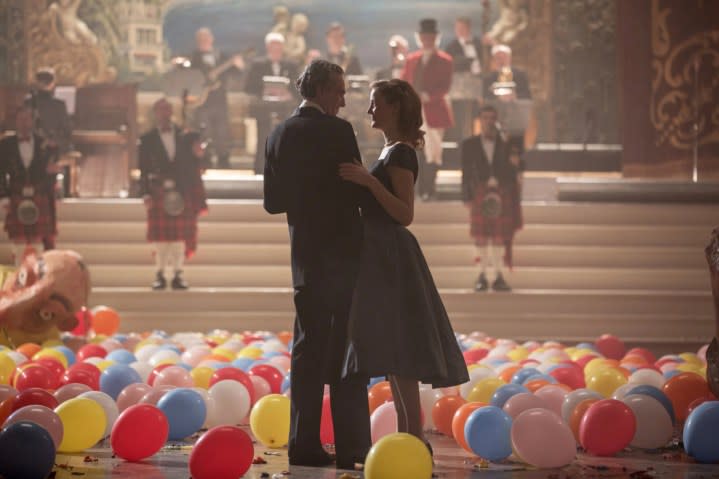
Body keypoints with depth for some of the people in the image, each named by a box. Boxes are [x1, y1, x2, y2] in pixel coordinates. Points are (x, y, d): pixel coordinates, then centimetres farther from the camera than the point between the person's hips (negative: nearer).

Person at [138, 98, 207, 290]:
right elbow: (144, 170, 1)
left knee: (180, 235, 1)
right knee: (160, 235, -1)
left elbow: (193, 167, 9)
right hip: (159, 193, -1)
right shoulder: (147, 140, 6)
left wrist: (197, 155, -12)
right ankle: (160, 275, 6)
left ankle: (177, 275, 6)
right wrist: (146, 194, -7)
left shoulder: (185, 137, 10)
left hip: (182, 193, 1)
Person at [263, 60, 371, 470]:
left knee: (308, 347, 9)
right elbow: (358, 190, -11)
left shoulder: (280, 136, 8)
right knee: (348, 349, -1)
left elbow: (273, 202, 9)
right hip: (342, 251, -6)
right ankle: (351, 446, -1)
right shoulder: (337, 131, -11)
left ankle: (305, 443, 9)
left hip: (305, 255, 6)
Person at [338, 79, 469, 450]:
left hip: (391, 258, -10)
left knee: (397, 350, -11)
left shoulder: (401, 153, -12)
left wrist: (369, 181, -28)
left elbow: (405, 214, -20)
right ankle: (406, 437, 13)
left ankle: (415, 440, -10)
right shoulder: (392, 151, 17)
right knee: (391, 351, 10)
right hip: (381, 257, 10)